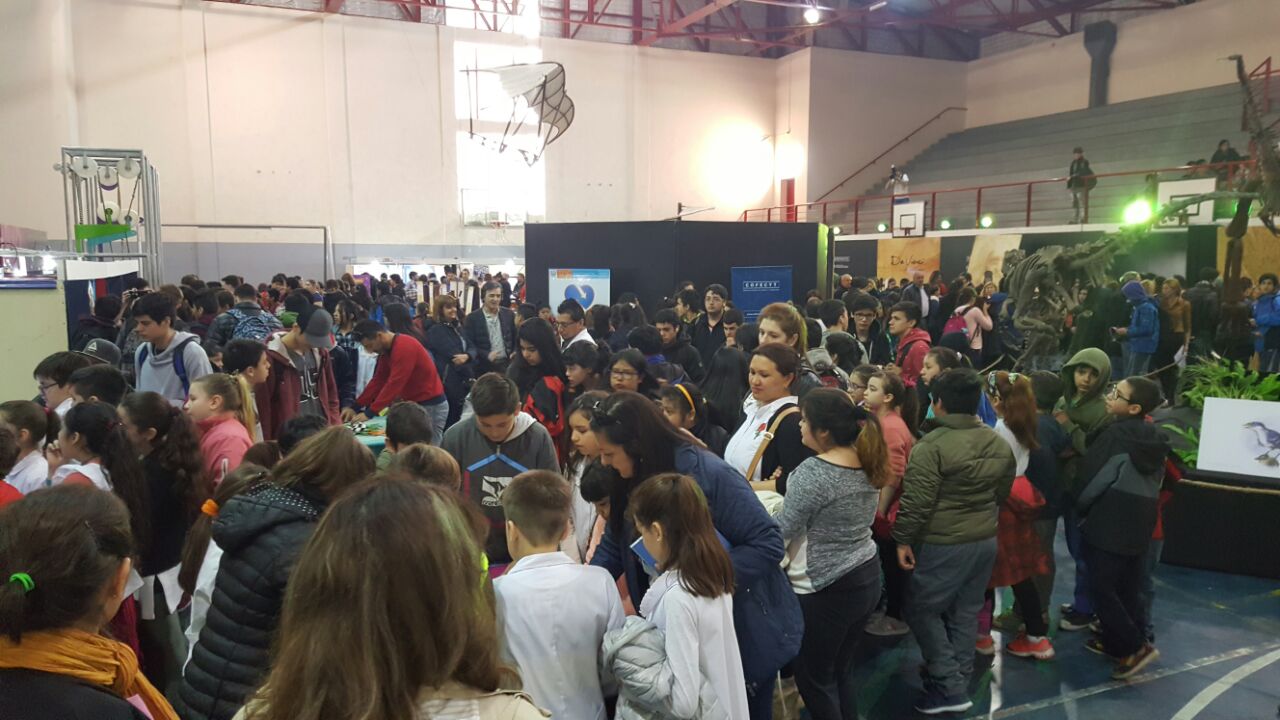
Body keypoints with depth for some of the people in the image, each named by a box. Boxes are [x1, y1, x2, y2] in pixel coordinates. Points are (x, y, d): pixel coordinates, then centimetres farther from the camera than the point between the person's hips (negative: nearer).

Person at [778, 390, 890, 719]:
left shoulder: (813, 471, -24)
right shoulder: (867, 463, 1)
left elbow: (782, 531, -18)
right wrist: (784, 489, 12)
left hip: (826, 589, -8)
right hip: (867, 576, 8)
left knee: (813, 677, 11)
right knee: (842, 671, 21)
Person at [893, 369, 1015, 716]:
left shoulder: (932, 446, -19)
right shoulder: (1000, 444, 3)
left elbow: (916, 502, -19)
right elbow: (1001, 494, 15)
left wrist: (903, 539, -9)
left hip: (943, 545, -7)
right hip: (986, 540, 7)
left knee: (922, 609, 7)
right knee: (965, 613, 17)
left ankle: (949, 686, 6)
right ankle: (958, 682, 27)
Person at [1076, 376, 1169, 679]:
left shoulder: (1117, 434, -16)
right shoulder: (1155, 438, 6)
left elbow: (1090, 474, -10)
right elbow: (1156, 480, 16)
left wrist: (1078, 507, 6)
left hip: (1109, 523, -8)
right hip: (1140, 523, 8)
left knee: (1103, 588, 1)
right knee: (1129, 588, 15)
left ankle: (1135, 647, 1)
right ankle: (1116, 642, 25)